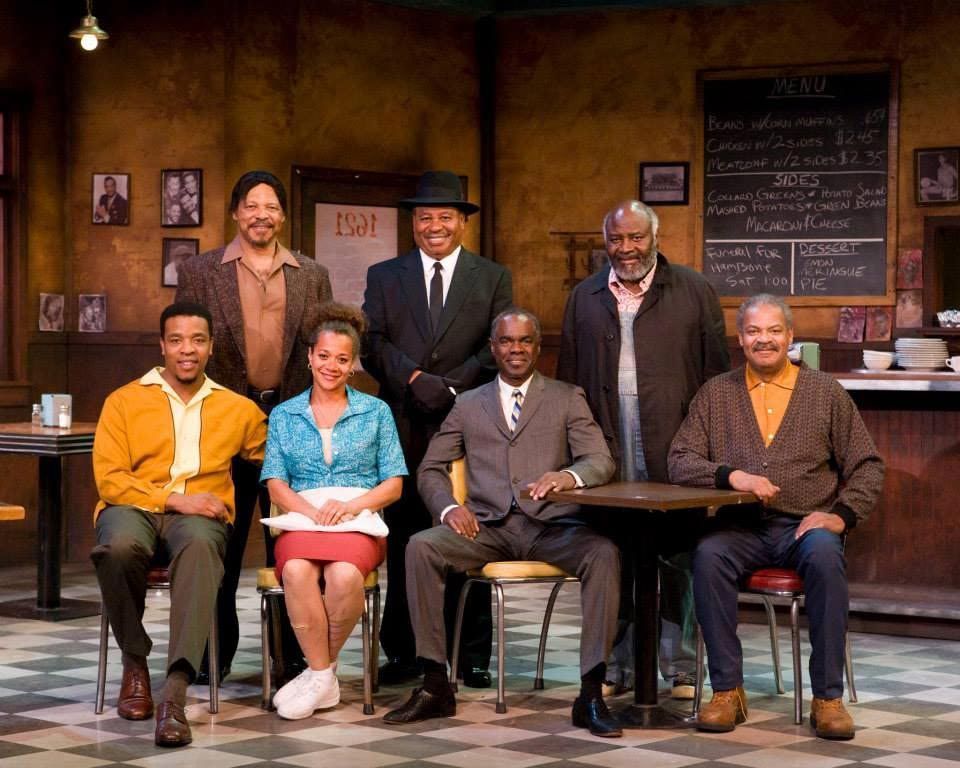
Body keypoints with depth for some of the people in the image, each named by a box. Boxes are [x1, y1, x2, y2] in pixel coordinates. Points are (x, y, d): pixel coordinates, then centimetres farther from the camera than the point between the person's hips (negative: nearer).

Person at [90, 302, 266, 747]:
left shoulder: (238, 409, 19)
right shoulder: (125, 401, 11)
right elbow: (109, 479, 1)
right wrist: (175, 499, -10)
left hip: (200, 515, 0)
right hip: (133, 507, 0)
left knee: (198, 547, -39)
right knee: (120, 546, -39)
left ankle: (175, 690, -50)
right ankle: (135, 663, -13)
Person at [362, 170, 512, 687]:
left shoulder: (493, 278, 11)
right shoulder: (383, 276, 14)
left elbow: (498, 348, 1)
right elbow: (372, 344, 2)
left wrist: (451, 386, -12)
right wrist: (416, 379, -13)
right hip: (403, 429, 1)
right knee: (403, 542, 2)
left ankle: (472, 655, 6)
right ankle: (404, 651, 9)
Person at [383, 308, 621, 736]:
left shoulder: (567, 399, 15)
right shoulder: (468, 405, 21)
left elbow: (601, 461, 2)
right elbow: (430, 470, 17)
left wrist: (569, 475, -22)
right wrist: (448, 507, -6)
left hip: (551, 525, -1)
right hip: (486, 525, 2)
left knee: (604, 554, -32)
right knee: (420, 547, -26)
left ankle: (591, 694, -29)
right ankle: (435, 686, -20)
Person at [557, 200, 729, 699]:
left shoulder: (693, 292, 6)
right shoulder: (585, 298, 14)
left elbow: (716, 372, 3)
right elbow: (568, 378, 13)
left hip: (675, 452, -2)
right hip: (605, 452, 2)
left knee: (679, 562, 2)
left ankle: (681, 669, 11)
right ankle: (614, 668, 15)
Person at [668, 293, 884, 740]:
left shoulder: (825, 392, 10)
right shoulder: (715, 394, 13)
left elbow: (866, 467, 10)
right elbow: (680, 462, 6)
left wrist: (842, 515, -7)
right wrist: (730, 475, -13)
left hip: (805, 525, -1)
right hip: (740, 527, 1)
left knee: (825, 556, -35)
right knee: (707, 555, -32)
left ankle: (828, 698, -26)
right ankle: (727, 690, -22)